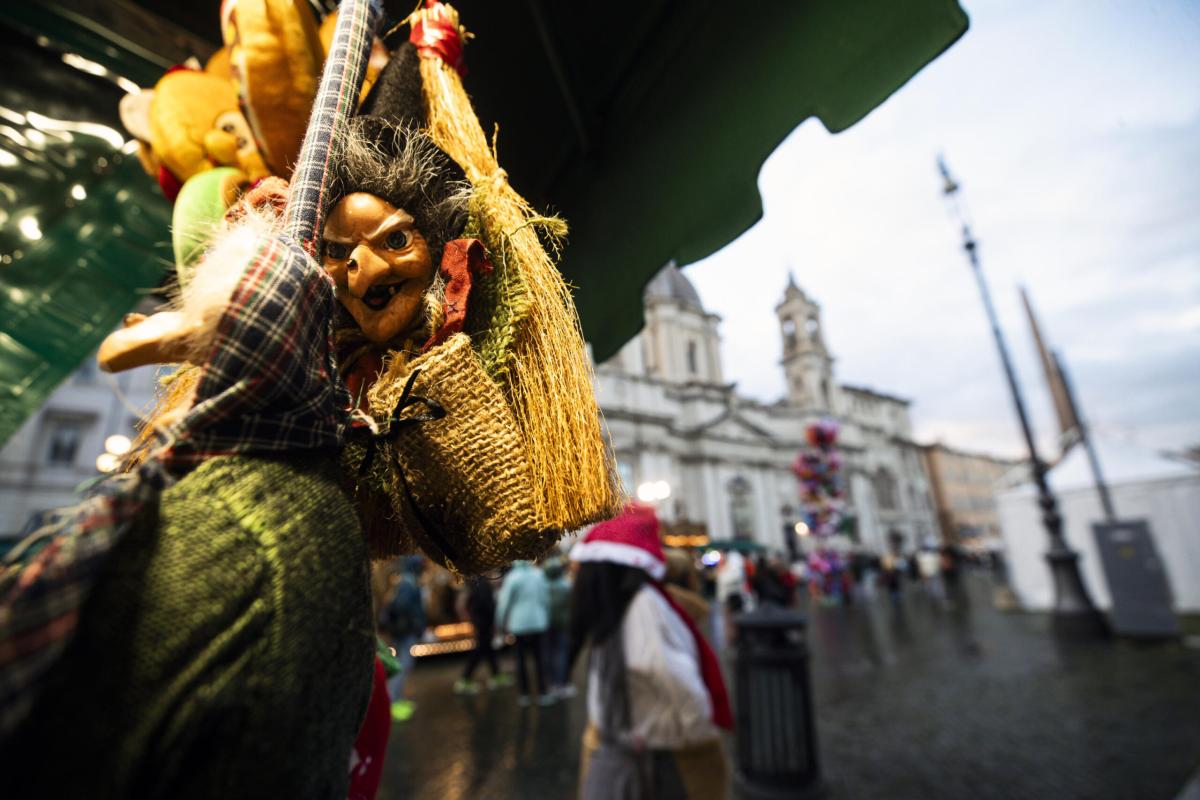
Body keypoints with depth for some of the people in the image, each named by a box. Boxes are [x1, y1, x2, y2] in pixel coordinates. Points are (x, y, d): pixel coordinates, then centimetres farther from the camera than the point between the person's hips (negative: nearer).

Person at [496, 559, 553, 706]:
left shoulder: (512, 577, -11)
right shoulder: (539, 574, -1)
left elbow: (504, 602, -8)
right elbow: (546, 599, 6)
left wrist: (502, 623, 5)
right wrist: (547, 618, 17)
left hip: (519, 623, -2)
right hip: (538, 622, 2)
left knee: (521, 658, 9)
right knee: (539, 658, 8)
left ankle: (524, 695, 14)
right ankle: (542, 694, 10)